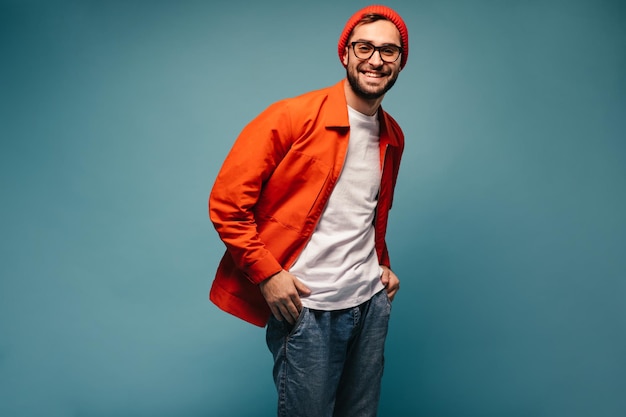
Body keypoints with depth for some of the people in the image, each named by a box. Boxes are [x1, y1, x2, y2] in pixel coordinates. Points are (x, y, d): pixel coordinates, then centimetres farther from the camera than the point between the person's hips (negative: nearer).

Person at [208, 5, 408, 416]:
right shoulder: (292, 117, -11)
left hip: (372, 302, 6)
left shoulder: (393, 136, 10)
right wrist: (266, 273, -16)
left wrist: (383, 264, 12)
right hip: (306, 308, -6)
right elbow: (226, 203, -12)